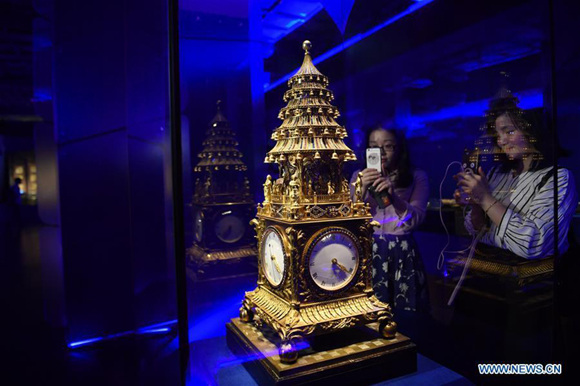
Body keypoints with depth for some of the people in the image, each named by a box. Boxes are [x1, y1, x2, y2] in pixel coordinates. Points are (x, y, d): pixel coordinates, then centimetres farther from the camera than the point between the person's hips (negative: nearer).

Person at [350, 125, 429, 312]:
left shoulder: (417, 176, 2)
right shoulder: (359, 176, 7)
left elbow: (415, 219, -9)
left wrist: (394, 196, -26)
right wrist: (362, 189, -18)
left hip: (402, 253, -1)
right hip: (368, 251, 1)